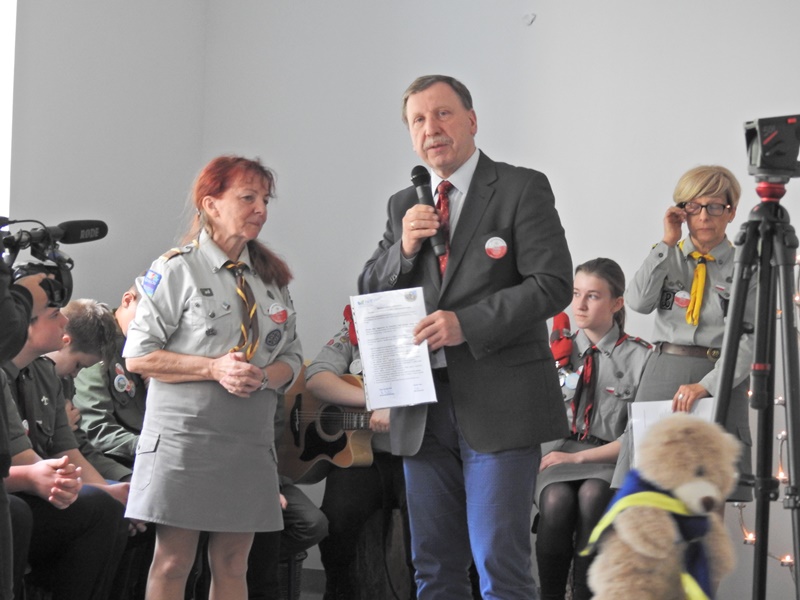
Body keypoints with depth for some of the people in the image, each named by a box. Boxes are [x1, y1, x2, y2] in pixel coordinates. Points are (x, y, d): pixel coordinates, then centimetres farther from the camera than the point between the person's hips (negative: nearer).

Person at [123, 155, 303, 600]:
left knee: (232, 563, 7)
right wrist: (214, 368, -16)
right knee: (173, 562, -3)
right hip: (185, 436, -5)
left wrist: (265, 376, -7)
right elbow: (139, 356, -7)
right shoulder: (178, 271, -3)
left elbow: (292, 358, 17)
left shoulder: (272, 278, 14)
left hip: (251, 440, 5)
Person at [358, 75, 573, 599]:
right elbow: (369, 295, 14)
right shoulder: (404, 205, 16)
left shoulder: (522, 189, -1)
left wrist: (467, 323, -19)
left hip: (499, 406, -6)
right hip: (424, 413, 6)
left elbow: (553, 284, -10)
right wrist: (404, 249, -6)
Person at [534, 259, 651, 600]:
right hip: (560, 455, 2)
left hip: (612, 460, -2)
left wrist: (580, 457, -10)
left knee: (592, 495, -36)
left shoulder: (639, 358, 0)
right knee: (556, 500, -33)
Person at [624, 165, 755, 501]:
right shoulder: (667, 258, 12)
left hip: (721, 380, -2)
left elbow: (750, 339, -7)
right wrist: (667, 243, -3)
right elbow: (638, 302, -6)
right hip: (664, 373, 2)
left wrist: (706, 385, -19)